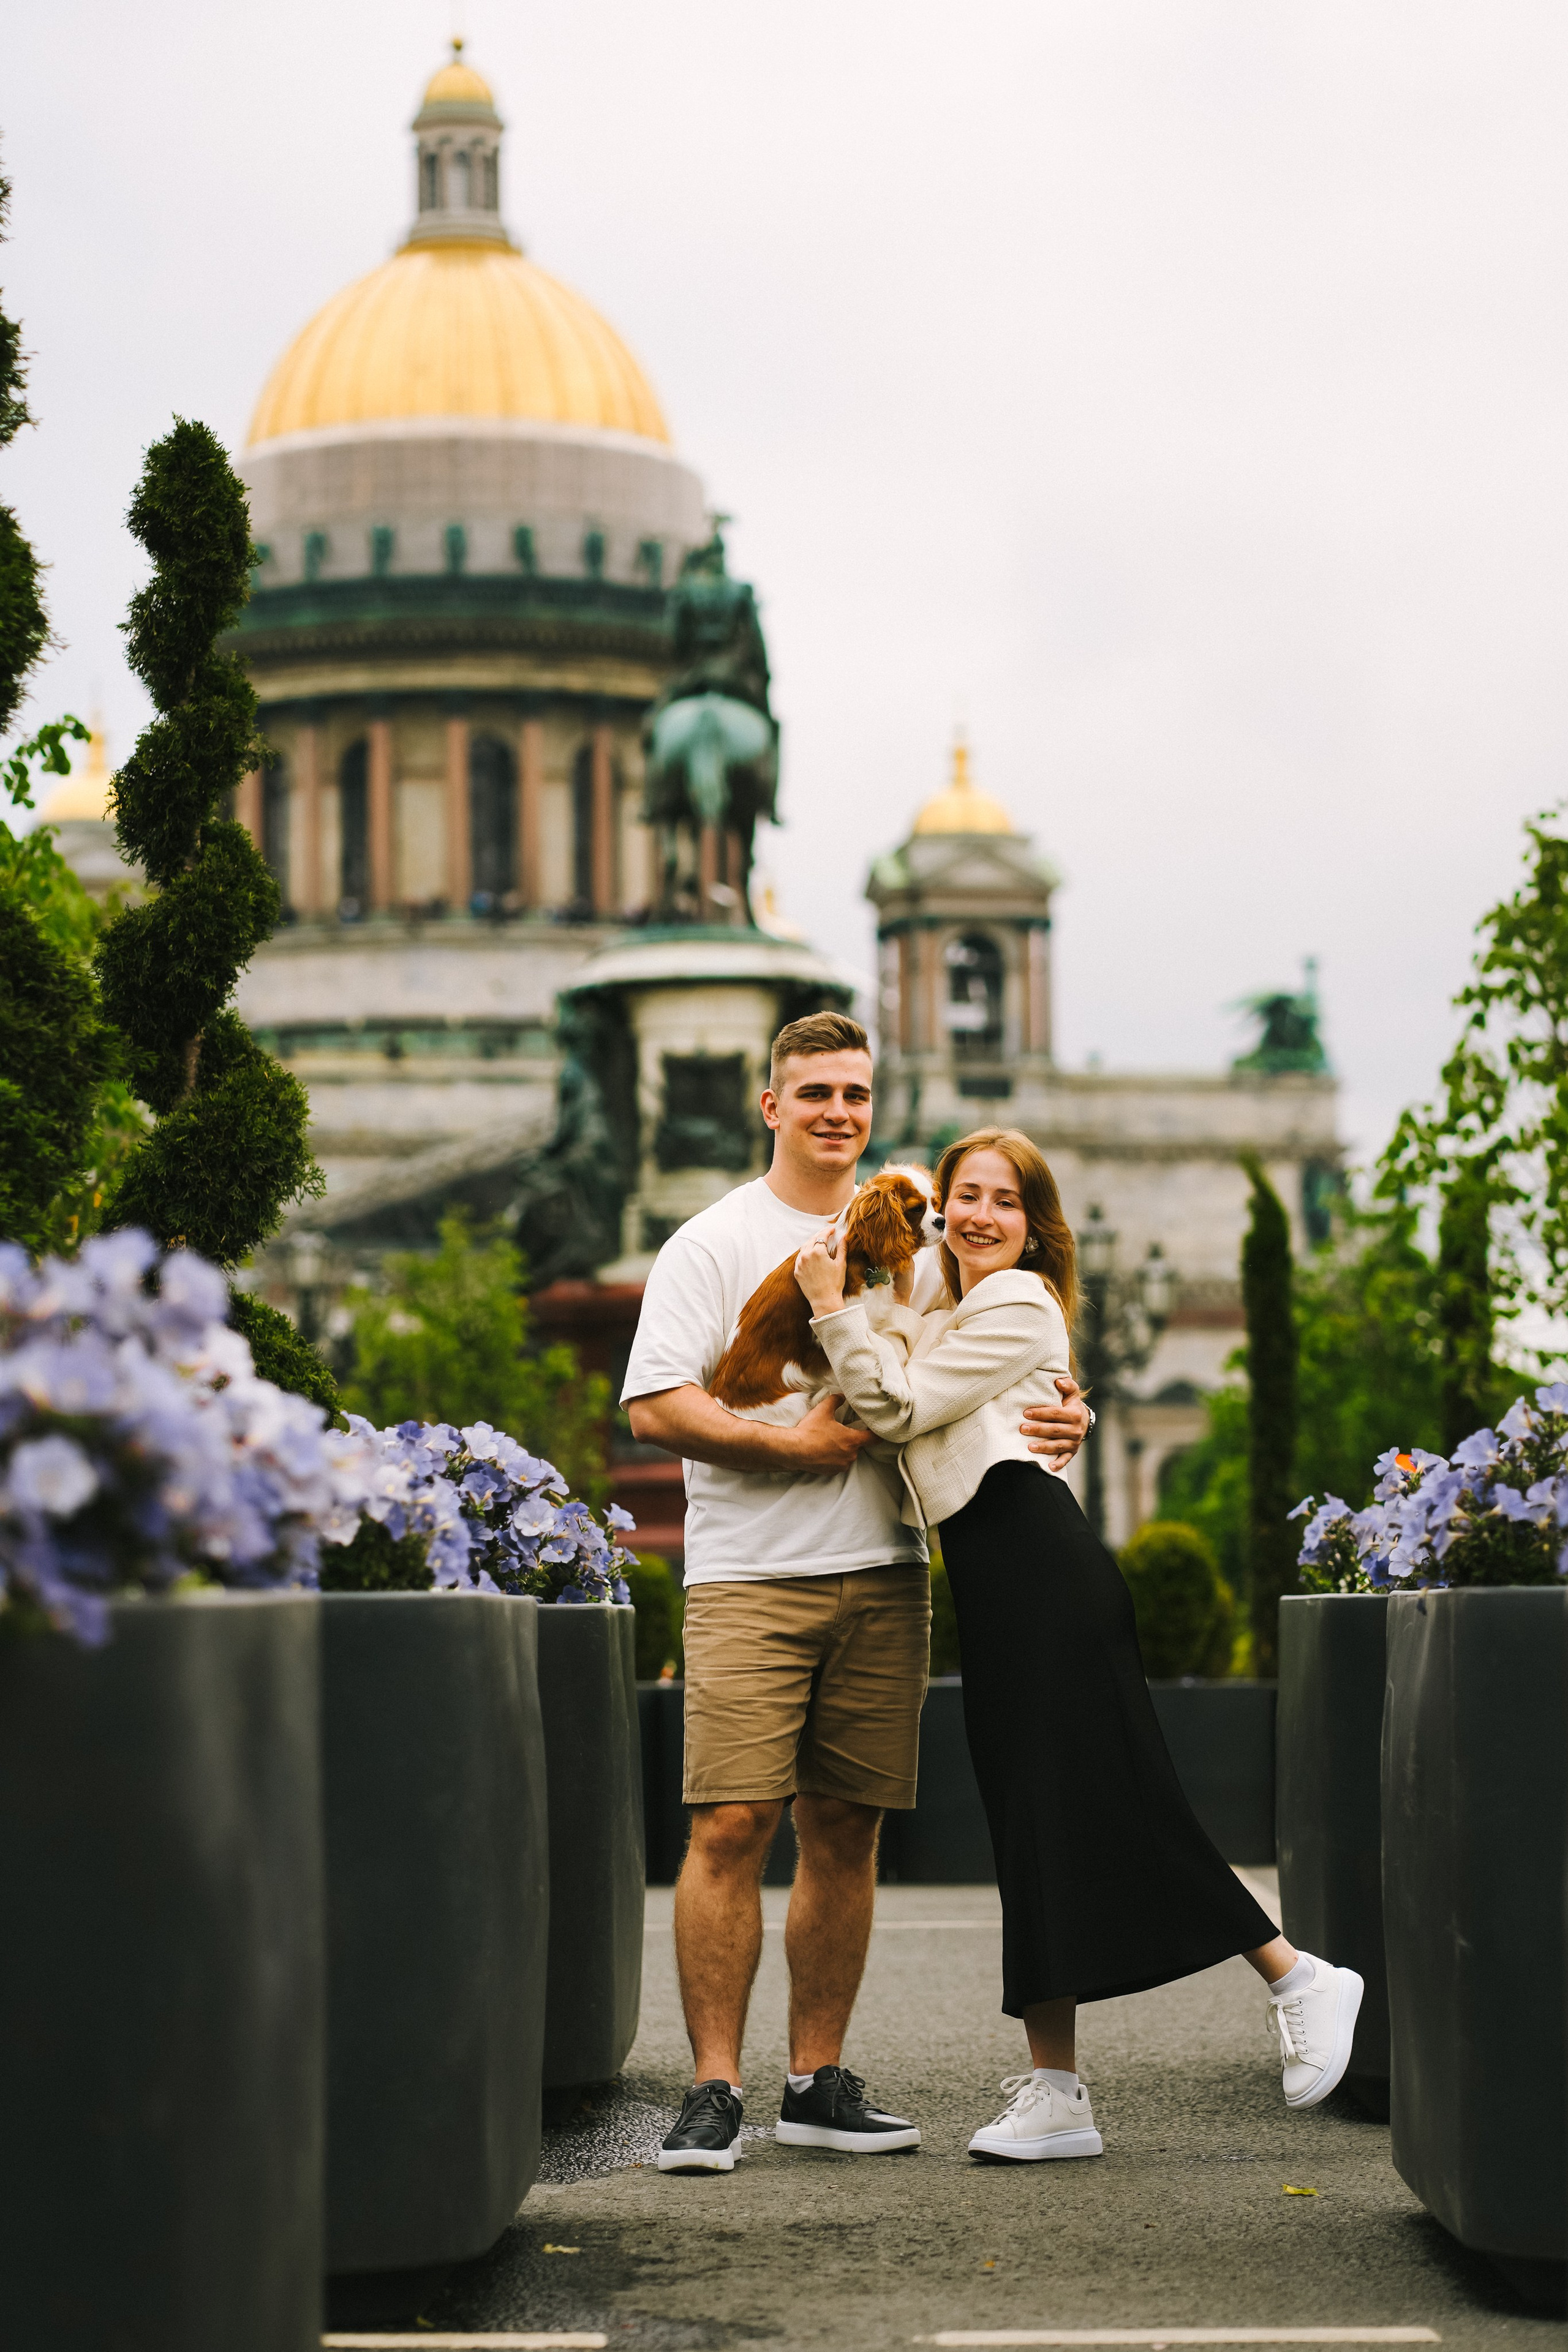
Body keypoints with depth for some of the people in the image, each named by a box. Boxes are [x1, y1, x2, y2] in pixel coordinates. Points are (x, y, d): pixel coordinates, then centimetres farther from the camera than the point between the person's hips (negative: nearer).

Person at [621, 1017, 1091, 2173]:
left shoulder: (912, 1247, 16)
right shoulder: (714, 1243, 1)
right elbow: (656, 1406, -7)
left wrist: (1061, 1412, -1)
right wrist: (798, 1445, -13)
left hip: (884, 1577, 4)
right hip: (751, 1578, -4)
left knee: (847, 1834, 6)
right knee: (731, 1827, -11)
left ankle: (820, 2082, 14)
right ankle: (714, 2091, -5)